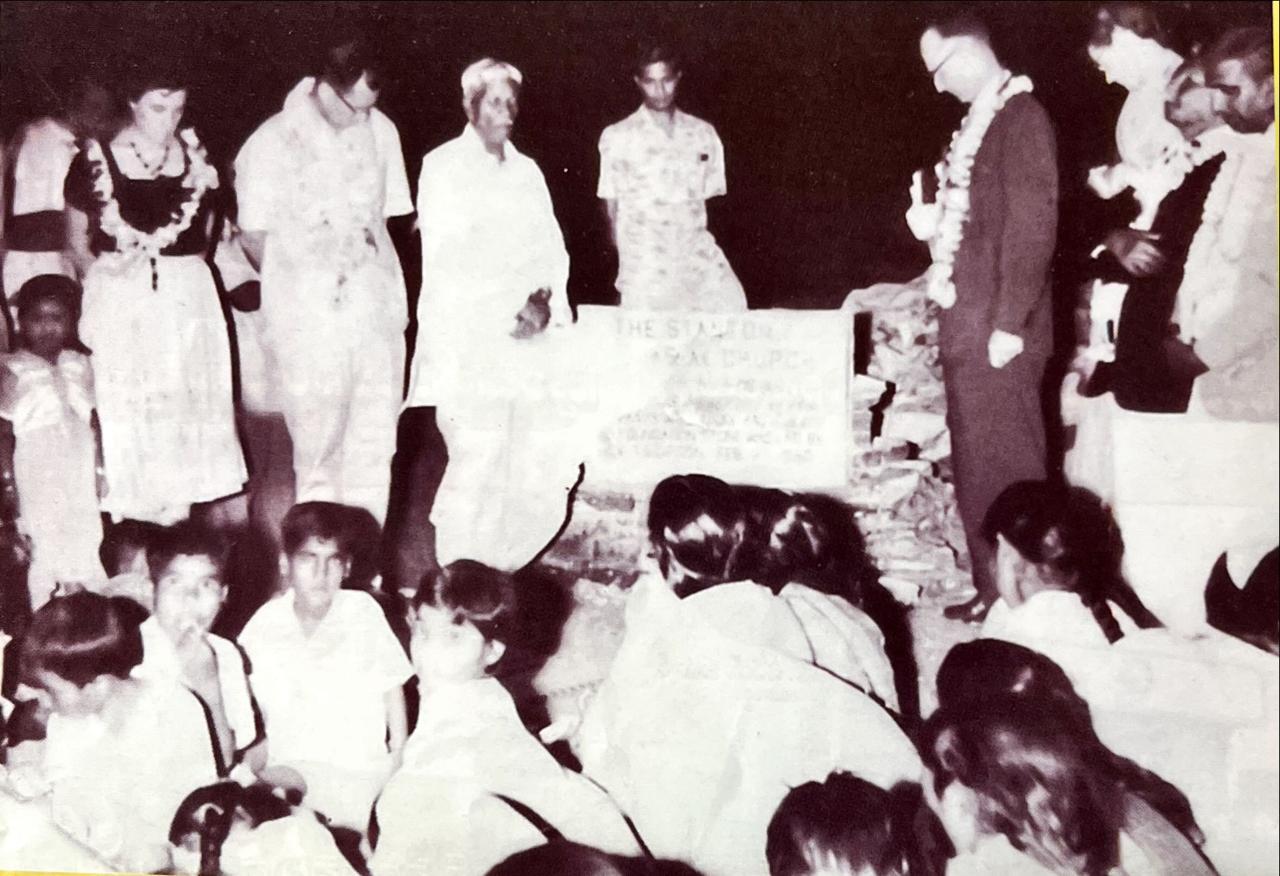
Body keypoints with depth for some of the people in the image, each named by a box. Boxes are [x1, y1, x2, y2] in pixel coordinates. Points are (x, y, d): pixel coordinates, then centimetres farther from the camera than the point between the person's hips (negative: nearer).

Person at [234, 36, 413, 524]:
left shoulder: (380, 130, 6)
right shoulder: (273, 142, -5)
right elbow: (254, 235, 2)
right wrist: (300, 284, 6)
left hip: (376, 310, 4)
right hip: (308, 318, -4)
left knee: (375, 442, 6)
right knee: (318, 444, 0)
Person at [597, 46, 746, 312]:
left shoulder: (704, 134, 10)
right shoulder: (618, 137, 2)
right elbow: (611, 205, 6)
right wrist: (625, 265, 3)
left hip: (698, 256, 3)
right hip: (645, 267, -2)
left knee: (732, 309, -14)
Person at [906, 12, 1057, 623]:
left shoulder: (1021, 116, -10)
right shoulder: (978, 122, 15)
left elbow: (1033, 225, -17)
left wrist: (1009, 324, -19)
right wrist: (934, 225, 5)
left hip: (998, 335, -9)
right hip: (965, 330, 9)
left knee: (1007, 470, -2)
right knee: (974, 469, 14)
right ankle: (991, 589, 24)